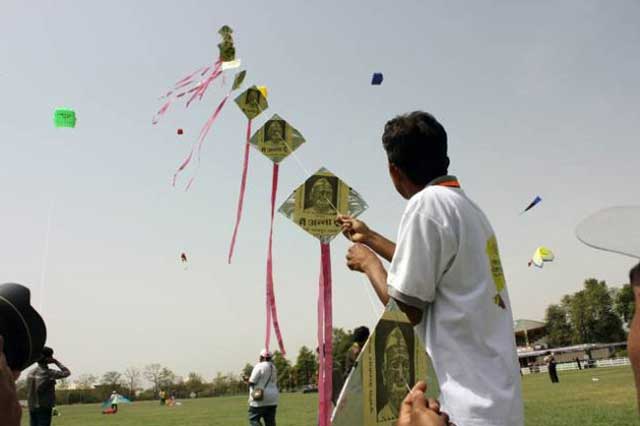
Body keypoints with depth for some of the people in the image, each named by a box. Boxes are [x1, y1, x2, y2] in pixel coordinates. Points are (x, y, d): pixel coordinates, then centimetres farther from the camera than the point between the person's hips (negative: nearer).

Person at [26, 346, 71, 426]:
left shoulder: (31, 373, 4)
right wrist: (56, 362, -3)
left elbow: (29, 393, 11)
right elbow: (67, 373, -6)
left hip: (32, 408, 7)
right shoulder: (48, 373, -17)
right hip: (44, 408, -7)